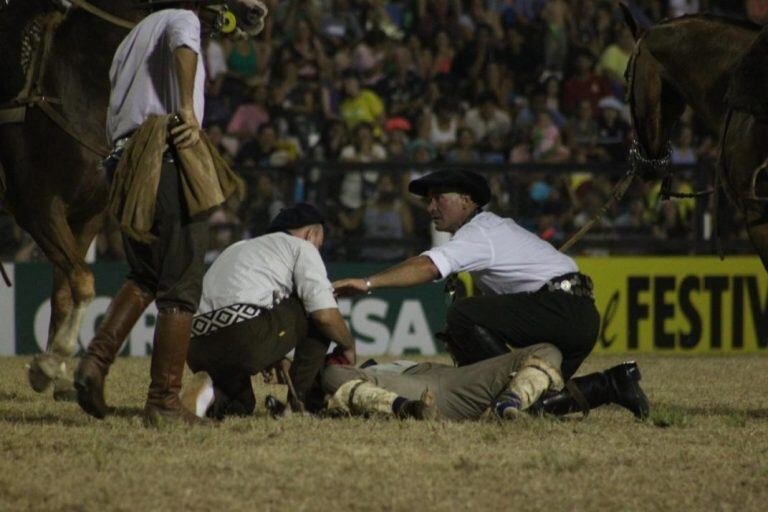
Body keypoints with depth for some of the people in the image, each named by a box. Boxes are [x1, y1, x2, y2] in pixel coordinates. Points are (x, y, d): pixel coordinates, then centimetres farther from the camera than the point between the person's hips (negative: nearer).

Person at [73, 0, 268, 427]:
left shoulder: (132, 38, 28)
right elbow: (184, 44, -22)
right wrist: (187, 111, -29)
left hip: (124, 166, 8)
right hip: (169, 163, -8)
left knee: (145, 276, 22)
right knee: (180, 290, -4)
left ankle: (96, 361, 1)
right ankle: (164, 403, -6)